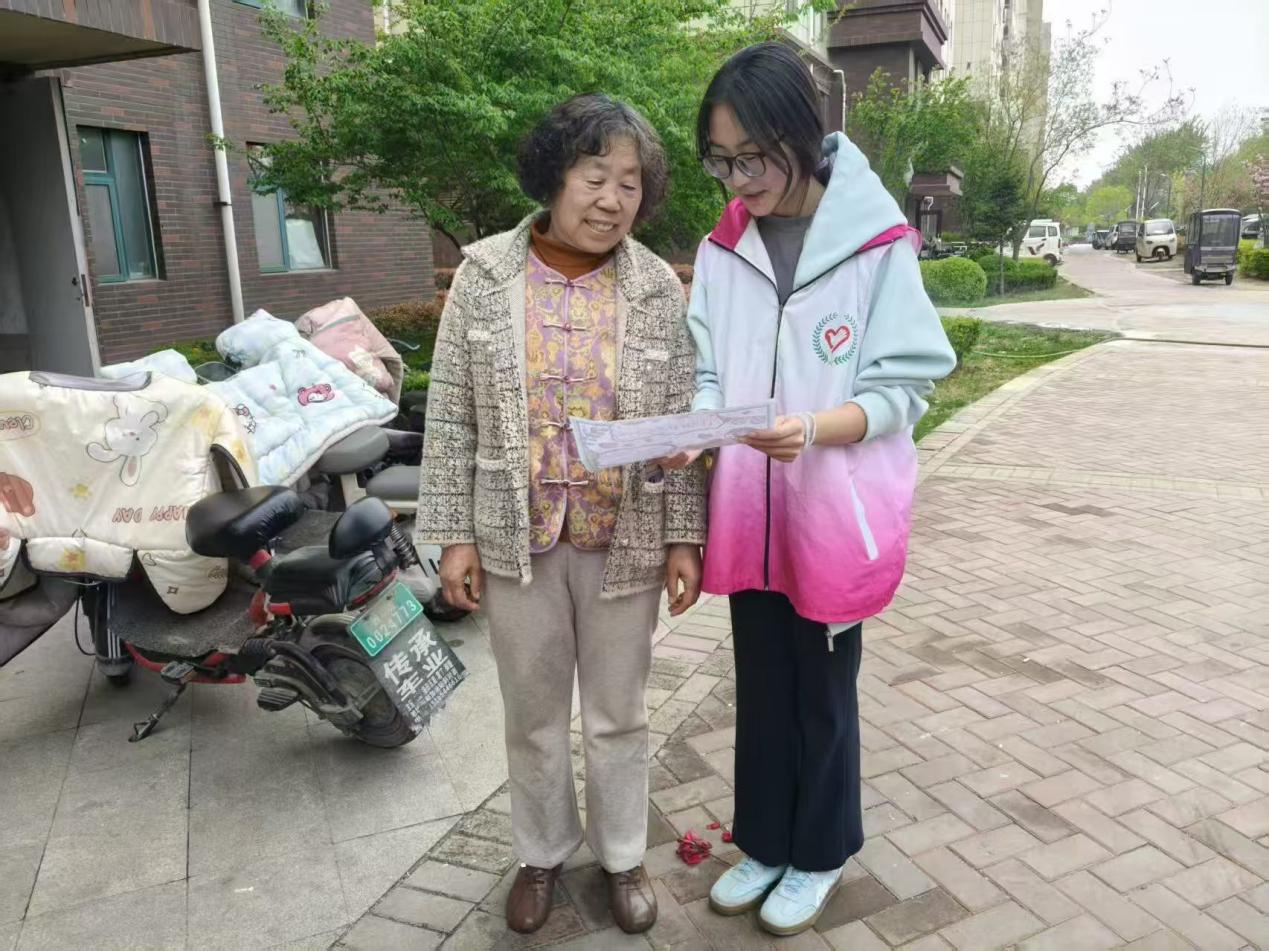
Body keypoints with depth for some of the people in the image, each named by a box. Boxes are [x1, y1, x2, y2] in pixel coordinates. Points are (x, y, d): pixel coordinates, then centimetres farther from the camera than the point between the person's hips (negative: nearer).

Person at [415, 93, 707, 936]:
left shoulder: (659, 288, -3)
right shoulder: (486, 277, -4)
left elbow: (683, 426, -2)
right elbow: (451, 419, -2)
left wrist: (684, 537, -4)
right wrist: (453, 533, -4)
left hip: (624, 542, 0)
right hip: (517, 539, 1)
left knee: (619, 714, 15)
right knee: (533, 714, 17)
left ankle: (624, 856, 38)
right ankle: (543, 852, 40)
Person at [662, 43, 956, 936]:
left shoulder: (877, 242, -11)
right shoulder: (722, 249, 2)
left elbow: (903, 387, -10)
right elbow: (710, 376, 5)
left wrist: (814, 429, -28)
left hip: (834, 512, -4)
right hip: (747, 512, 4)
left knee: (823, 692, 13)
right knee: (761, 685, 18)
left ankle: (819, 855, 37)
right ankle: (764, 843, 39)